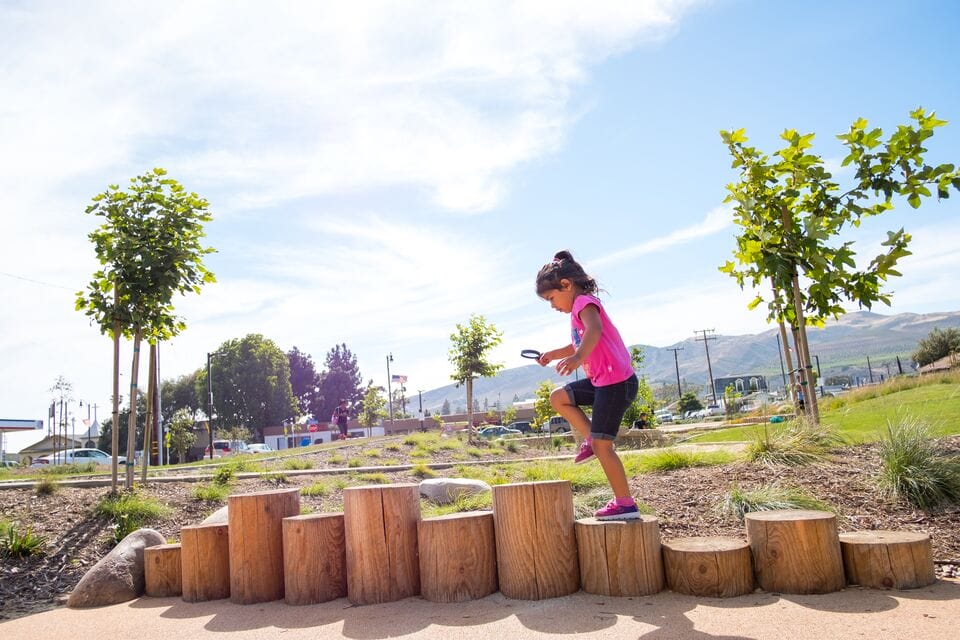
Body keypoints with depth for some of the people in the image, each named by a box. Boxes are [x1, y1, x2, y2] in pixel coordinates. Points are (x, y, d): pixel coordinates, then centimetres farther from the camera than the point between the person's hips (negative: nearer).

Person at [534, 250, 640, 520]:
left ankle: (626, 504, 5)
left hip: (617, 382, -10)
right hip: (602, 380, 10)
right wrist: (552, 354, 29)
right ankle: (591, 439, 14)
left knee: (602, 446, -5)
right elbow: (577, 345, 36)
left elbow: (595, 329, -36)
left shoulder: (584, 302, -12)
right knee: (559, 397, 15)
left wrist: (578, 357, -52)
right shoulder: (579, 309, 18)